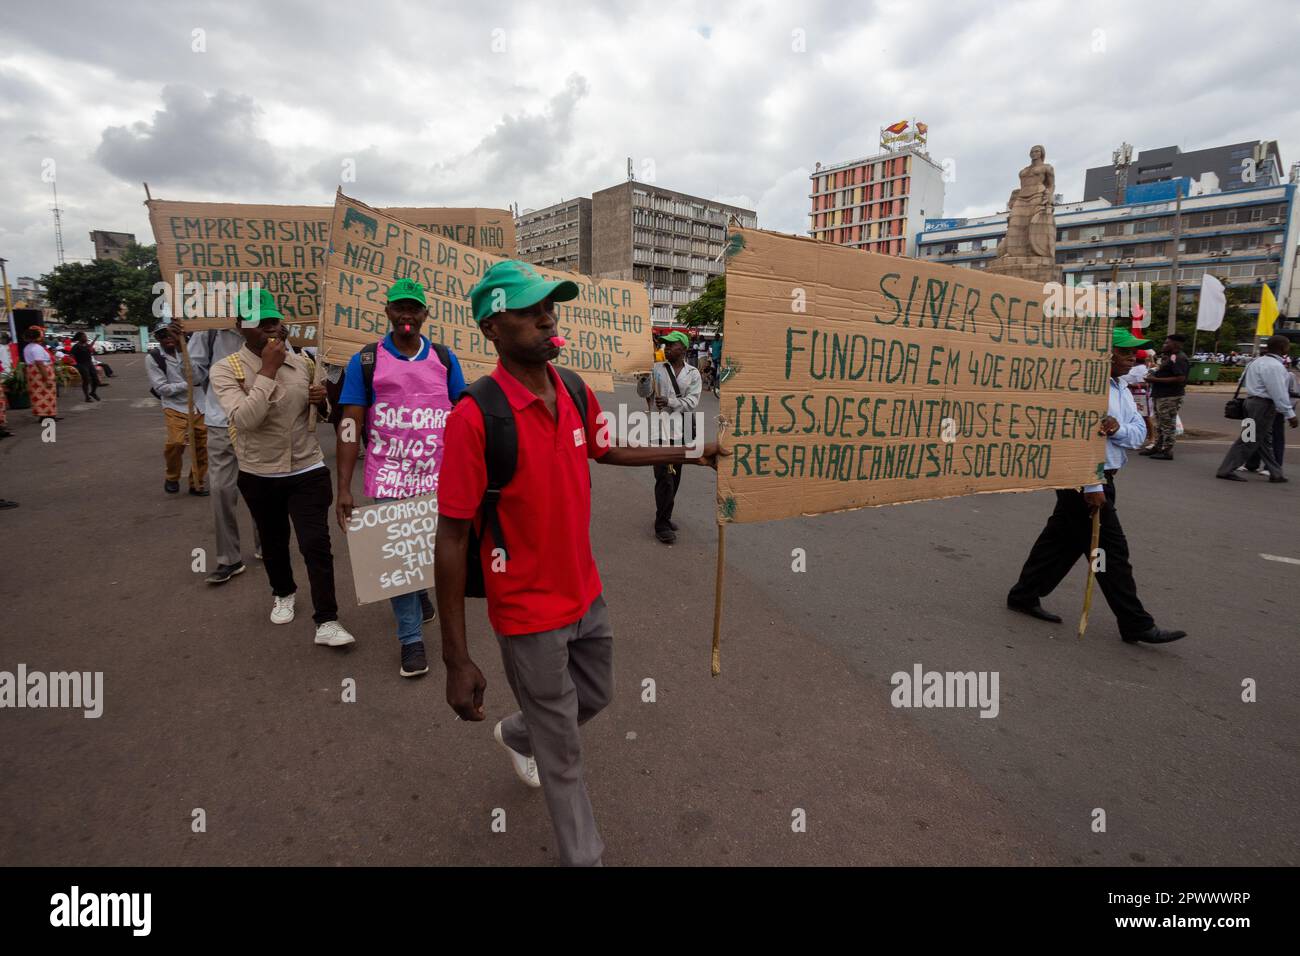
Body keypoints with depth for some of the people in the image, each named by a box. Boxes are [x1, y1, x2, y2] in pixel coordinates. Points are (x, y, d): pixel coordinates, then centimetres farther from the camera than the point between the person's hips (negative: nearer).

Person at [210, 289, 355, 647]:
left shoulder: (302, 363, 1)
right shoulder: (226, 370, -10)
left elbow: (319, 413, 14)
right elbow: (245, 420, -26)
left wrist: (321, 402, -11)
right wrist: (268, 369, -25)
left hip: (308, 471, 1)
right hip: (259, 476, 0)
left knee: (316, 544, -6)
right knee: (273, 543, 19)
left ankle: (326, 622, -1)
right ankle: (283, 593, 45)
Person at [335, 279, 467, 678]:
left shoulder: (444, 359, 5)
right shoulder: (365, 362, -1)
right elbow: (350, 427, -3)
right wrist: (344, 490, -7)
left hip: (439, 477, 2)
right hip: (389, 480, -2)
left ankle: (419, 590, 46)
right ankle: (411, 639, 19)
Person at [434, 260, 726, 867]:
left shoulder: (576, 392, -2)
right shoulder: (475, 415, -23)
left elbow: (605, 451, 18)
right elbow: (451, 537, -20)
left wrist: (691, 455, 16)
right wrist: (456, 659, -18)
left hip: (586, 595, 7)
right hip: (529, 613, -7)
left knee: (596, 696, 29)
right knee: (563, 754, 13)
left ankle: (515, 734, 59)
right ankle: (583, 856, 40)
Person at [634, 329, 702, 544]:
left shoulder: (693, 373, 6)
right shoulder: (657, 369, 3)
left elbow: (692, 400, -6)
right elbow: (643, 393, -4)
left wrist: (670, 402, -22)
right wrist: (644, 378, -24)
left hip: (683, 431, 3)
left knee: (675, 477, 13)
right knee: (665, 477, -8)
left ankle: (665, 517, 29)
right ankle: (662, 525, 1)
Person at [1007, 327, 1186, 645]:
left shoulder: (1121, 389, 14)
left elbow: (1139, 434, 9)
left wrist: (1117, 428, -15)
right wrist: (1092, 487, -23)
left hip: (1100, 478, 10)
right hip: (1083, 480, -10)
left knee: (1061, 539, 14)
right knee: (1111, 549, -3)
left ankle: (1024, 596, 24)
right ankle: (1136, 625, 8)